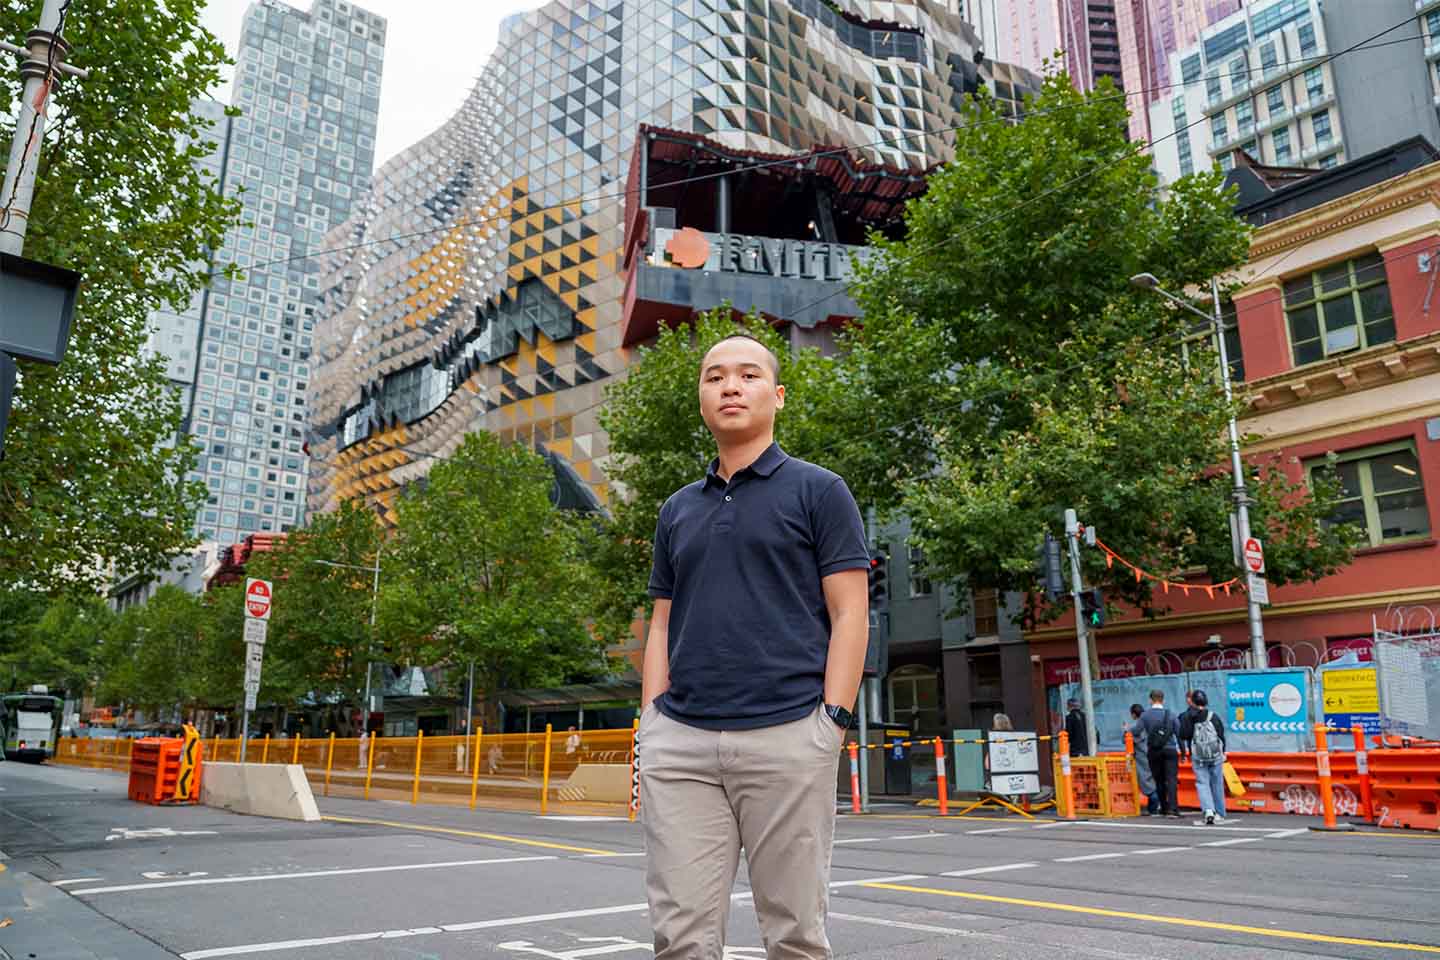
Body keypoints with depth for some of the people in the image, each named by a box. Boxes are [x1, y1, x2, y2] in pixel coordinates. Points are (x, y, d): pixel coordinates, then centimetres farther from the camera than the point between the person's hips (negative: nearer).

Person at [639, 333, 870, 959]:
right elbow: (662, 626, 18)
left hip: (786, 736, -4)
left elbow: (850, 615, -1)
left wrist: (831, 724, -11)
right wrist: (651, 726, 7)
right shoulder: (677, 510, 19)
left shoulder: (818, 491, 5)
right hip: (680, 741, 4)